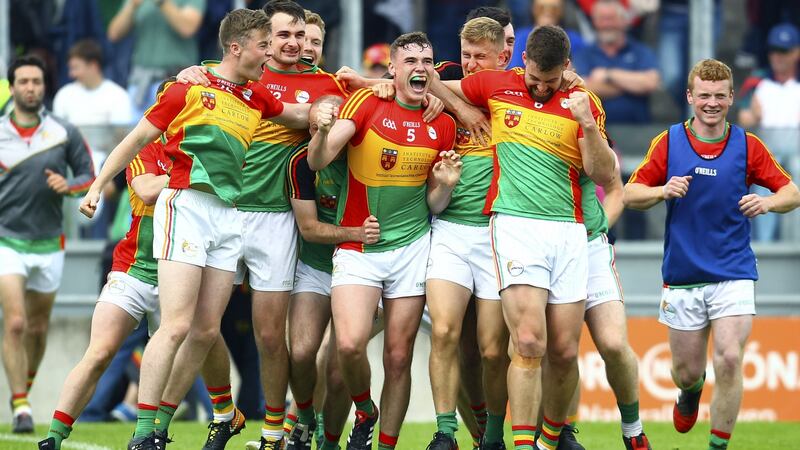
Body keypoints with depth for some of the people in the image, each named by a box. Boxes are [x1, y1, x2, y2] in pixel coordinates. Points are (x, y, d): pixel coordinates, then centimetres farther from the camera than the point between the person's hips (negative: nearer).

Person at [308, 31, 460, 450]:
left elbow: (433, 205, 12)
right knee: (350, 343, -19)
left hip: (412, 246, 3)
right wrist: (323, 130, -35)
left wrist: (444, 185, -10)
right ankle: (364, 411, 10)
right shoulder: (366, 104, -5)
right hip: (357, 249, -3)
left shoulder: (442, 124, 5)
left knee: (398, 356, 1)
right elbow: (317, 161, -15)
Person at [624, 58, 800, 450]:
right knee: (686, 370, 8)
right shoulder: (668, 142, 0)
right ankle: (691, 391, 46)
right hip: (682, 275, 1)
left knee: (729, 359, -16)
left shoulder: (747, 146, 0)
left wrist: (767, 202, -16)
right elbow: (630, 194, 4)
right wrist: (663, 191, -17)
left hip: (733, 274, -1)